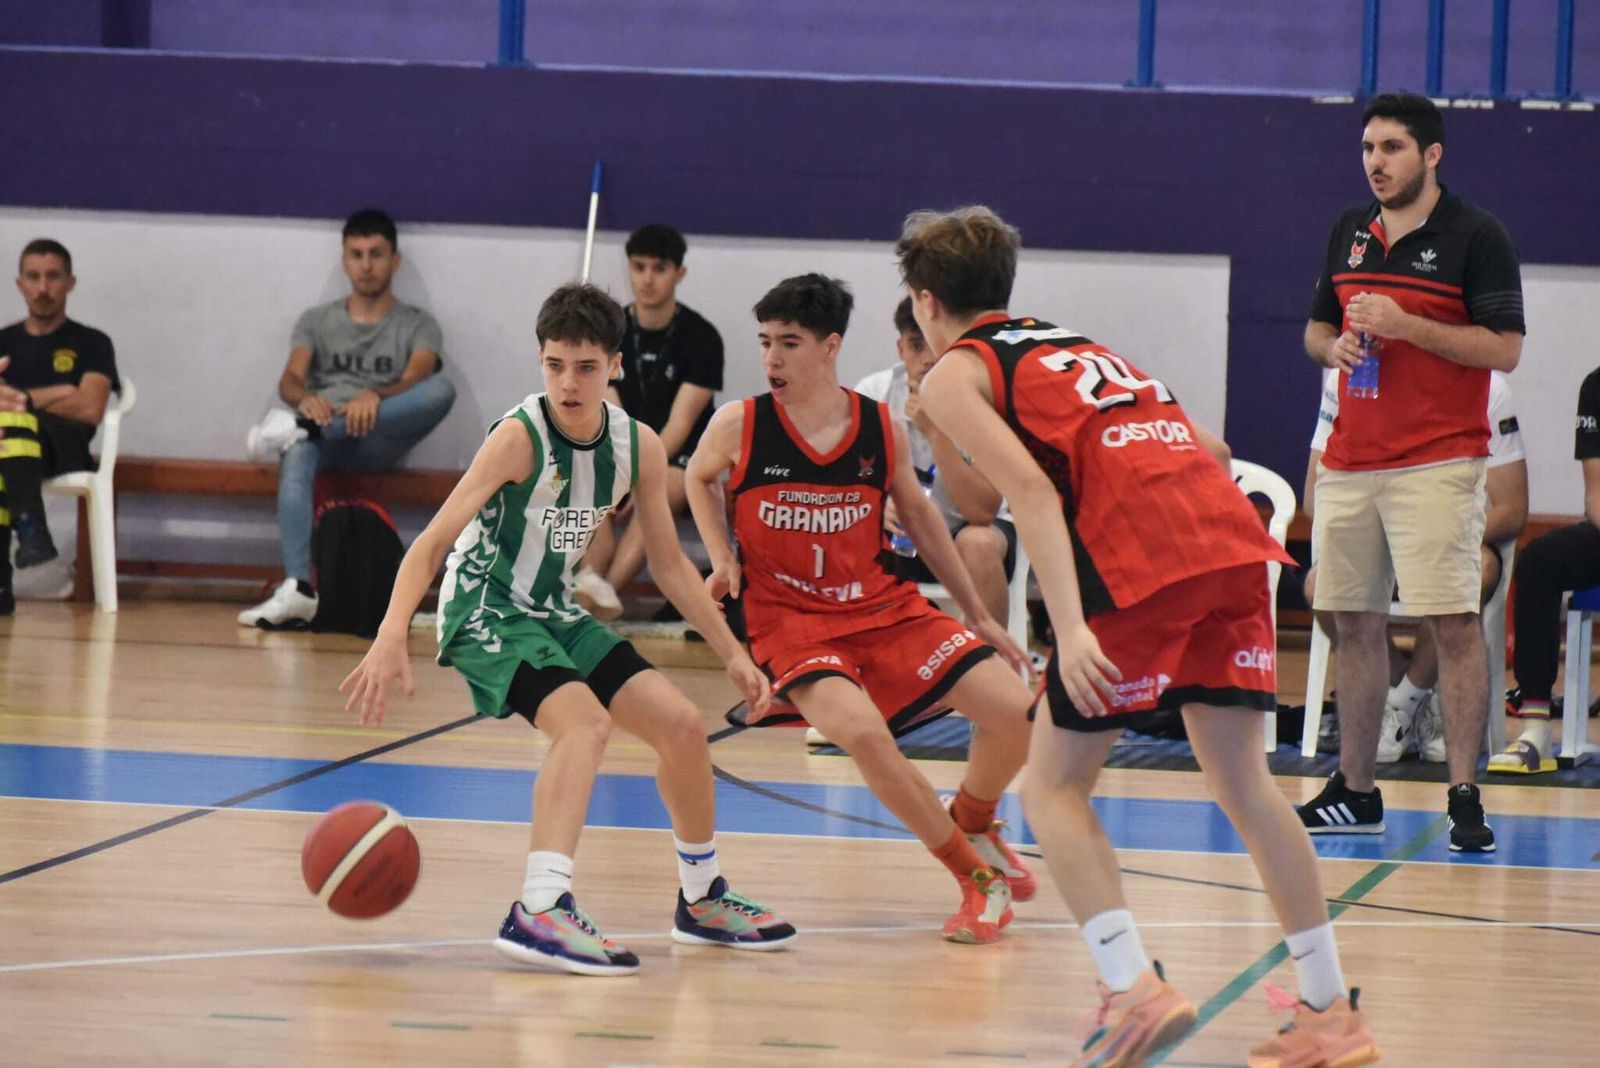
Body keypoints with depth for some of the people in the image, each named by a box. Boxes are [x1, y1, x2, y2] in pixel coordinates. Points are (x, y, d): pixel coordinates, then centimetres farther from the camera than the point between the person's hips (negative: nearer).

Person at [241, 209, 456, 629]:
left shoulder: (418, 325, 16)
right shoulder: (316, 321, 21)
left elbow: (417, 379, -6)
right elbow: (290, 380, 3)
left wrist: (375, 396, -30)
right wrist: (305, 398, -24)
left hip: (380, 441, -1)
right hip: (325, 437, 1)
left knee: (441, 388, -32)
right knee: (296, 452, -40)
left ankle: (300, 428, -38)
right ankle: (297, 590, -53)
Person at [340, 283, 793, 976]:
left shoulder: (640, 448, -2)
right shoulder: (521, 437, -22)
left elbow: (670, 567, 11)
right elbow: (433, 541, -28)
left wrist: (733, 654, 8)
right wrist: (391, 639, -41)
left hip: (554, 615, 7)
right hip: (484, 612, -7)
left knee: (681, 724, 4)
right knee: (585, 720, -30)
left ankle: (702, 902, 25)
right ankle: (540, 912, -41)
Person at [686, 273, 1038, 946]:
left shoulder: (883, 430, -4)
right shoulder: (738, 426, -9)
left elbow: (917, 514, 13)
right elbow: (699, 478, 15)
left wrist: (977, 614, 17)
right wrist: (722, 559, 1)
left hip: (882, 605, 3)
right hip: (788, 617, -3)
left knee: (1011, 708, -13)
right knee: (859, 728, -33)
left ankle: (973, 828, 22)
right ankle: (977, 876, -13)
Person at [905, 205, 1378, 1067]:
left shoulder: (953, 374, 11)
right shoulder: (1077, 345, 32)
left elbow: (1031, 489, -7)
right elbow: (1208, 449, 27)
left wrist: (1071, 627, -15)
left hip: (1139, 559, -6)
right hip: (1231, 531, 6)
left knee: (1053, 789, 5)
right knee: (1241, 781, 13)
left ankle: (1135, 989, -12)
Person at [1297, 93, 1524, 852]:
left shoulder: (1476, 237, -5)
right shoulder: (1349, 233, 13)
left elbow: (1505, 349, -10)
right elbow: (1316, 329, 22)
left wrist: (1406, 326, -17)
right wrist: (1335, 346, -2)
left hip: (1437, 466, -6)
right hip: (1349, 461, 6)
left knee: (1451, 624, -10)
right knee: (1355, 624, 9)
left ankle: (1465, 796, -9)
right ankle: (1355, 792, 17)